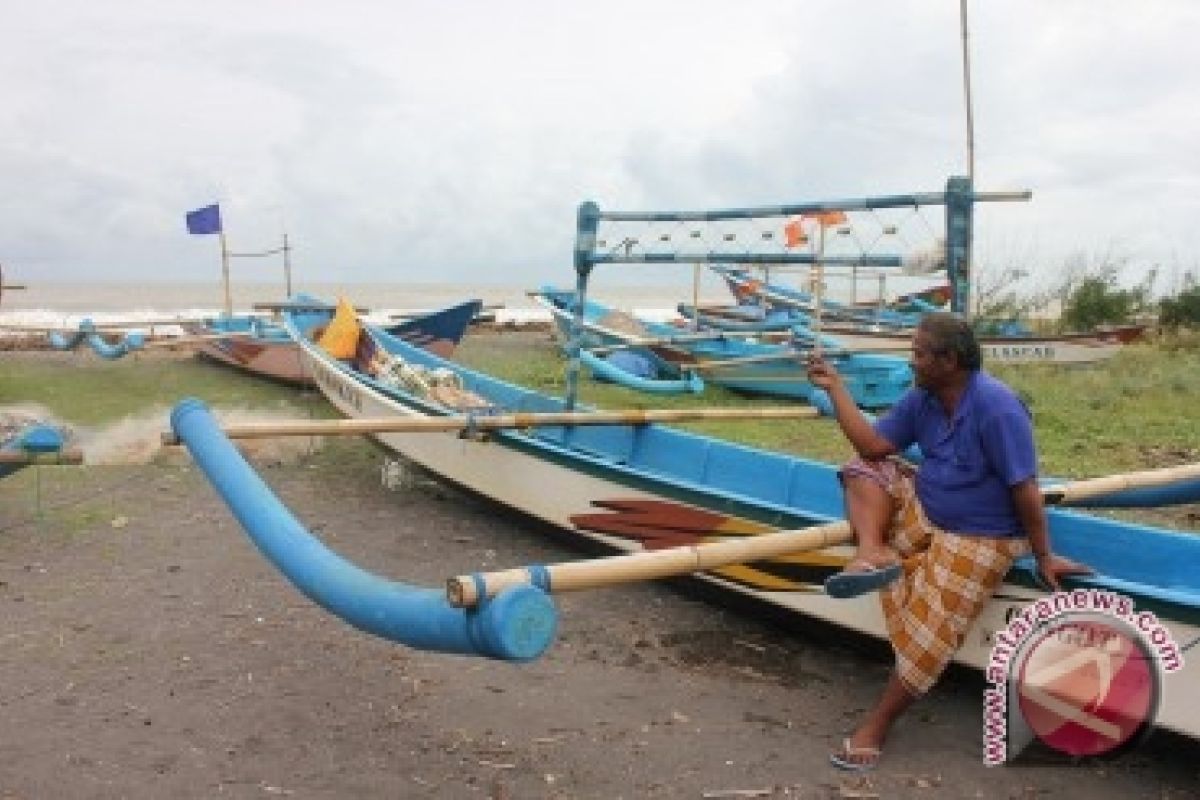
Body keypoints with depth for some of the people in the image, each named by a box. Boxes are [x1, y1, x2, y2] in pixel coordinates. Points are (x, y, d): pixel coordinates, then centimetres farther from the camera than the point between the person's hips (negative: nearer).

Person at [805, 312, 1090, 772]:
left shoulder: (997, 408, -27)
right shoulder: (922, 398, -3)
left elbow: (1025, 488, -23)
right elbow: (872, 446, -3)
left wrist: (1043, 557, -17)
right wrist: (835, 388, -8)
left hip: (978, 540, -7)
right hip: (923, 511, 8)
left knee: (928, 633, -13)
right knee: (865, 471, -5)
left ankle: (877, 725, 0)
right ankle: (872, 552, -28)